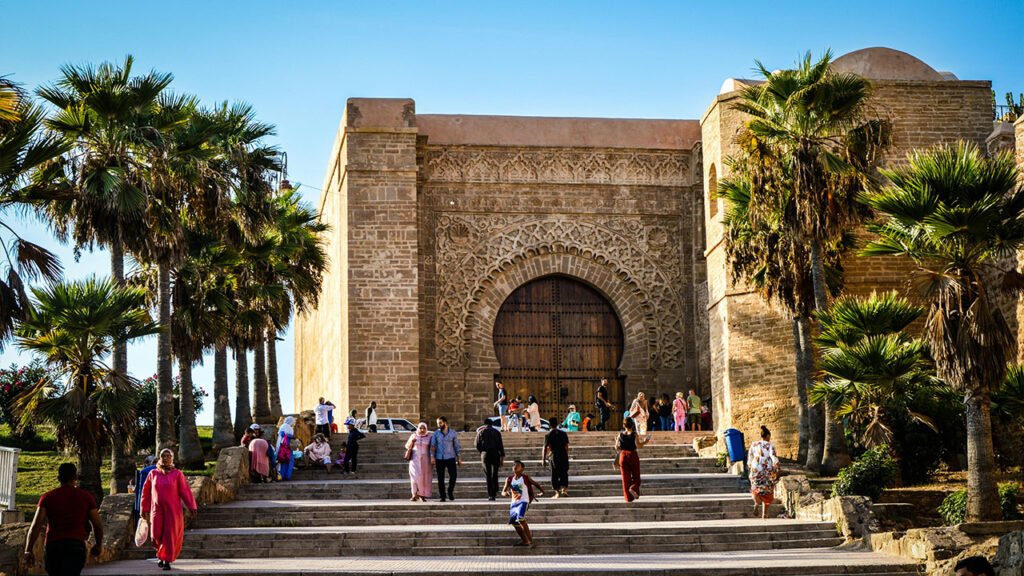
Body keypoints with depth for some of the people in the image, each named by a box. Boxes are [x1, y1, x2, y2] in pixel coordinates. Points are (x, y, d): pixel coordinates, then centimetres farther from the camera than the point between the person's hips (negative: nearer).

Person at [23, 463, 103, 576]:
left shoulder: (48, 497, 4)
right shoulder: (86, 497, 4)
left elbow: (36, 525, -5)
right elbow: (97, 525, 5)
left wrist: (28, 551, -5)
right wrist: (99, 544, 22)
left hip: (52, 546, 2)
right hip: (76, 546, -2)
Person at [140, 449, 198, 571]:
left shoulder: (177, 474, -3)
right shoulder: (153, 474, 3)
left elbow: (185, 491, -6)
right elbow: (146, 492, 11)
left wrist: (191, 507, -14)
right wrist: (145, 509, 12)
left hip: (173, 510, -2)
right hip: (157, 510, 2)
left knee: (170, 535, -5)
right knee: (156, 535, -4)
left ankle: (167, 560, 5)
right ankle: (161, 552, 26)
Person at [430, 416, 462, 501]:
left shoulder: (453, 433, 4)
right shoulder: (436, 434, 5)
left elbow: (457, 446, 7)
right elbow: (432, 446, 3)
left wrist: (459, 458, 4)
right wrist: (432, 457, -9)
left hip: (450, 458, -1)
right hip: (439, 459, 1)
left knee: (453, 475, -12)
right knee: (440, 478, 0)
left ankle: (450, 491, 12)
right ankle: (442, 496, 8)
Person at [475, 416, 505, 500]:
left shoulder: (480, 432, 6)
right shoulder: (496, 432, 8)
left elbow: (477, 445, 3)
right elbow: (501, 445, 2)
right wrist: (502, 457, 3)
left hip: (485, 454, -1)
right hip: (495, 454, 1)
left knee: (488, 475, 1)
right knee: (494, 475, 12)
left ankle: (490, 495, -5)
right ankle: (494, 494, 10)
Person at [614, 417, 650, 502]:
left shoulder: (620, 434, 0)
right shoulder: (634, 434, -10)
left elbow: (617, 447, 2)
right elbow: (638, 445, -17)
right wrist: (645, 441, -2)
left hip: (623, 456, 3)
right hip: (633, 455, -3)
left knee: (625, 477, 7)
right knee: (636, 476, 11)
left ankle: (628, 497, 7)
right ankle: (633, 488, -17)